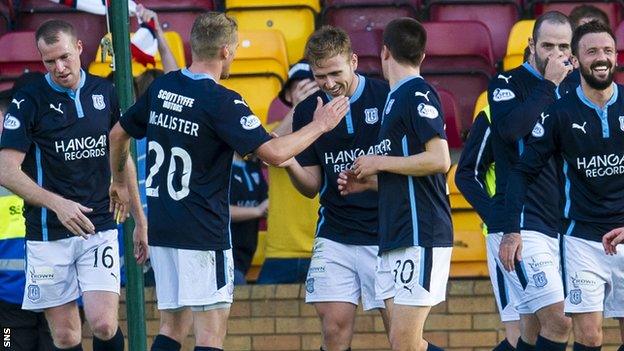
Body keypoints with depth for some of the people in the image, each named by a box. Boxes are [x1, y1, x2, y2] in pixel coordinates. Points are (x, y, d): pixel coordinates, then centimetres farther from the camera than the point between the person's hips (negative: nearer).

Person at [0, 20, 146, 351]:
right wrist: (57, 203, -22)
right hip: (48, 234, -2)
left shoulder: (105, 93, 6)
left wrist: (139, 220, 19)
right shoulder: (28, 100, -5)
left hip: (100, 229, 2)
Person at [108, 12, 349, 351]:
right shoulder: (222, 102, -14)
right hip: (202, 233, -7)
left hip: (160, 229, 7)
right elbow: (274, 152, -18)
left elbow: (118, 134, 20)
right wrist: (319, 126, -3)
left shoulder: (161, 88, 7)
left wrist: (119, 181, 37)